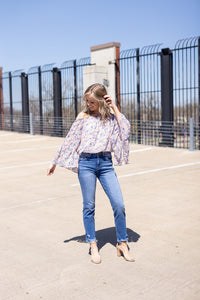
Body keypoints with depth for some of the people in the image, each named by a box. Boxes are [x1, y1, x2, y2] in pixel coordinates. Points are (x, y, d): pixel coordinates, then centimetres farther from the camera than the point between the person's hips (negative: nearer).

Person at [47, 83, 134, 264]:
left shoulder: (111, 117, 8)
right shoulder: (83, 117, 5)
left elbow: (126, 130, -9)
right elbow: (70, 140, 9)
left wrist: (115, 108, -5)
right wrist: (55, 162, 11)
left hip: (106, 163, 1)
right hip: (86, 163, -1)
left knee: (119, 205, -4)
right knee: (89, 206, 5)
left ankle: (122, 244, 13)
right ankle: (93, 246, 19)